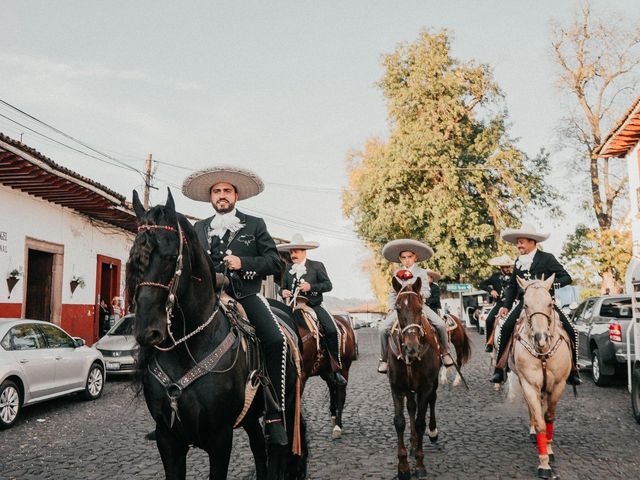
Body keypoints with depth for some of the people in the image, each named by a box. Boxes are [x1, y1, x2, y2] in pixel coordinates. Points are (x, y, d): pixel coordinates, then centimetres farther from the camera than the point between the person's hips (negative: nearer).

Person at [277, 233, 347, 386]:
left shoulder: (317, 266, 4)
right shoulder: (288, 268, 14)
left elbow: (328, 285, -1)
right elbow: (283, 287, 20)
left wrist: (311, 286, -16)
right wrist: (283, 292, -5)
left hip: (314, 305, -3)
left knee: (332, 330, -22)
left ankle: (336, 368, -10)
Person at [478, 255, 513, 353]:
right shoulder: (495, 276, 8)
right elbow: (482, 284, 12)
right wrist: (490, 290, -4)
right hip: (499, 303, 1)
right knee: (489, 320, -18)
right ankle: (489, 342, -3)